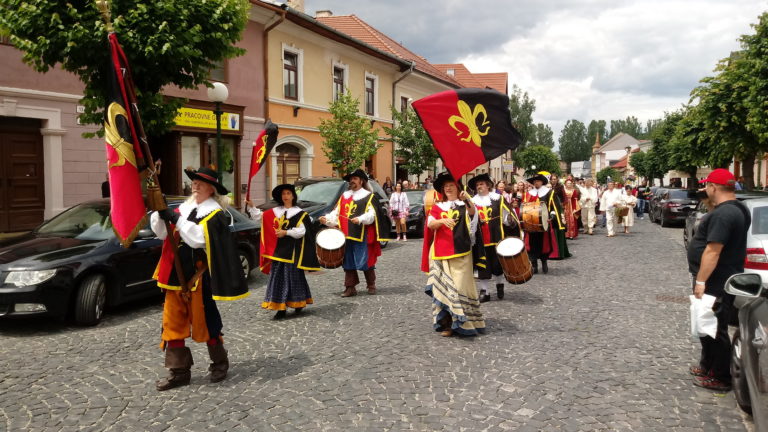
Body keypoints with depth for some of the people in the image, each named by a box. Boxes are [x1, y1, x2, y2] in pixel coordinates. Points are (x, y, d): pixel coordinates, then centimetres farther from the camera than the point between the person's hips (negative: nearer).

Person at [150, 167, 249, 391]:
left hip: (198, 277, -6)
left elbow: (198, 238, -22)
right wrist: (159, 212, -7)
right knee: (172, 322, 6)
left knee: (205, 322, 4)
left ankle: (219, 362, 25)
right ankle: (179, 371, 16)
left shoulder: (215, 213, -8)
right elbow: (163, 233, 9)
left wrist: (175, 219, -22)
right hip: (175, 275, 7)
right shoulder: (184, 208, 13)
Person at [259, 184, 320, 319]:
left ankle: (298, 303, 16)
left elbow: (302, 231, -9)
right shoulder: (274, 212, 13)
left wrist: (286, 232, -16)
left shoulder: (299, 213, 0)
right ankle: (280, 307, 5)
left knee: (294, 276, 0)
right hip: (278, 249, 4)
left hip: (292, 250, -4)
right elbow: (260, 217, 14)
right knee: (278, 277, 2)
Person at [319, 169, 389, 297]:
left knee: (365, 261, -1)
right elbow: (336, 213, 13)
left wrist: (360, 219, -26)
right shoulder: (344, 196, 17)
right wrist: (326, 219, -5)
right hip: (346, 235, 5)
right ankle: (350, 287, 13)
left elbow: (371, 214, -9)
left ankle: (371, 285, 17)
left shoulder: (369, 196, 2)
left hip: (362, 236, -5)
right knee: (348, 262, 6)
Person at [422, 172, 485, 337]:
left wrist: (468, 200, -36)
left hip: (461, 252, -2)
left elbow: (472, 212, -15)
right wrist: (443, 220, -24)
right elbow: (430, 224, -4)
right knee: (443, 287, 1)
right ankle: (446, 323, 6)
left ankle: (463, 321, 5)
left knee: (460, 286, -6)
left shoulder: (464, 204, 7)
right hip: (441, 253, 2)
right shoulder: (437, 207, 12)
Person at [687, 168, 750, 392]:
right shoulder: (738, 209, 11)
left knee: (715, 330, 0)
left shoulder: (722, 214, -24)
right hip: (722, 280, 11)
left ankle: (720, 378, 10)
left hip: (716, 283, -11)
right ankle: (707, 365, 34)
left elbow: (713, 251, -27)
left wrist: (700, 281, -23)